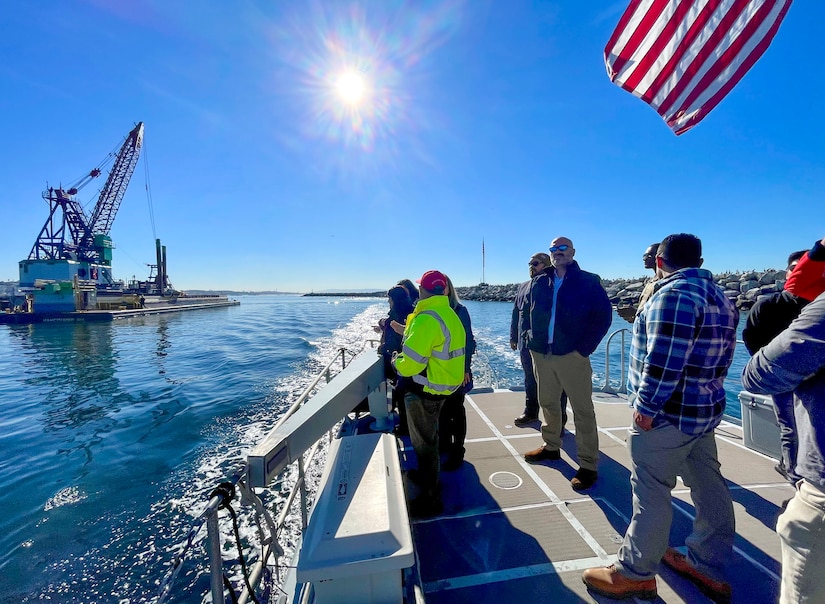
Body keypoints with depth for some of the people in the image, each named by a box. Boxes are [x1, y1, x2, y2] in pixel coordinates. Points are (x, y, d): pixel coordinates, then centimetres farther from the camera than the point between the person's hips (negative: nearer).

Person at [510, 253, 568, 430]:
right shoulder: (523, 287, 14)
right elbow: (516, 314, 18)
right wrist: (514, 337, 17)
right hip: (526, 343, 6)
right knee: (530, 379, 17)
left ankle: (558, 420, 15)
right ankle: (530, 412, 32)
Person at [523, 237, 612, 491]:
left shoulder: (589, 281, -2)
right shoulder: (538, 282, 10)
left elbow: (603, 315, -7)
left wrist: (585, 348, -12)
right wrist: (532, 341, 7)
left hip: (572, 356, -4)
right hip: (542, 354, 5)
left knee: (583, 411, 4)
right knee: (548, 404, 17)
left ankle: (588, 466, 16)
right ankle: (551, 447, 36)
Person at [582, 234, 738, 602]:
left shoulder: (673, 294, -19)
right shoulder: (720, 297, 12)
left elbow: (664, 361, -26)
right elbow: (718, 358, 16)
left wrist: (646, 406, -18)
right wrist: (703, 393, 21)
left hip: (669, 413, -10)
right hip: (706, 408, 10)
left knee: (651, 495, 1)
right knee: (709, 489, 18)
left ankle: (635, 574, 16)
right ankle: (709, 569, 34)